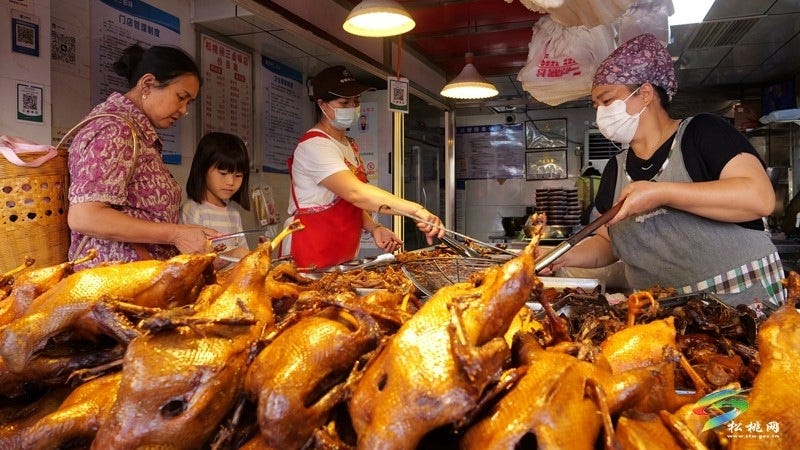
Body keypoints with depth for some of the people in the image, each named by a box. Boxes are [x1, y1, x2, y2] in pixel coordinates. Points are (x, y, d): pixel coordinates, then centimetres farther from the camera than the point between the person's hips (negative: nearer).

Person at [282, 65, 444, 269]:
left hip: (344, 258, 8)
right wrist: (417, 211, -35)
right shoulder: (315, 145, -16)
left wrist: (373, 228, -2)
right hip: (311, 261, -8)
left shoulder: (351, 146, 14)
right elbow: (355, 192, -30)